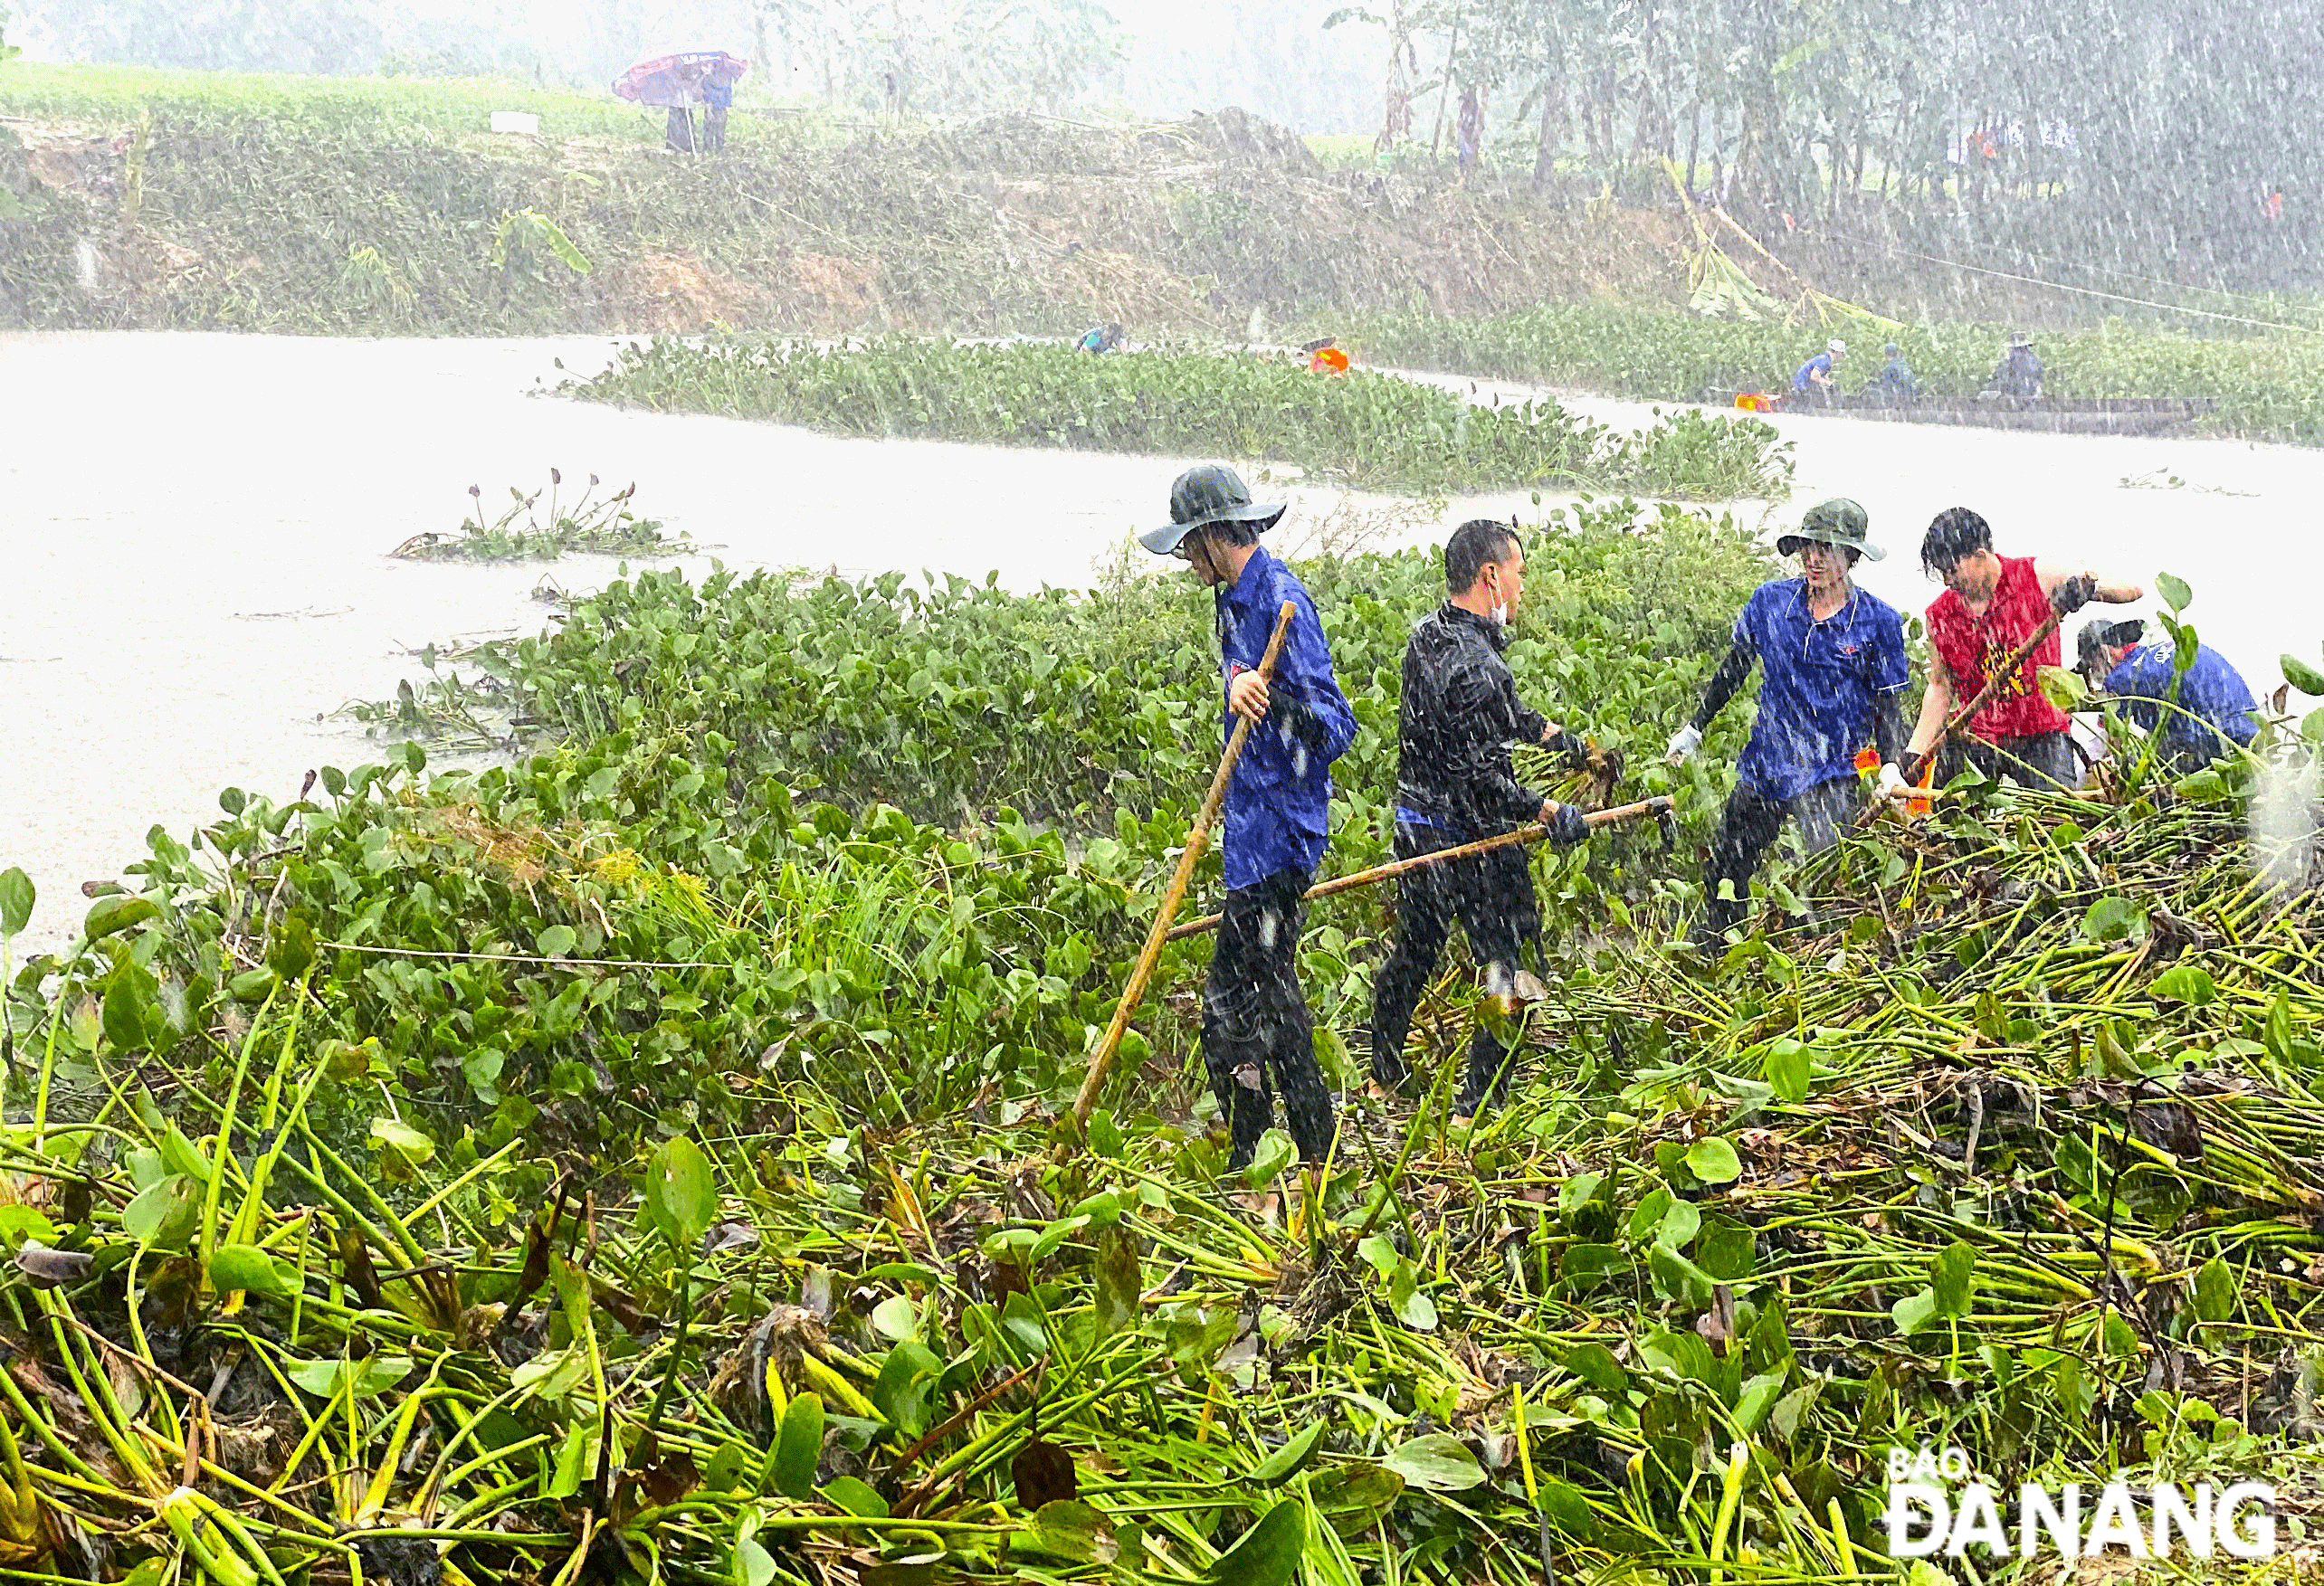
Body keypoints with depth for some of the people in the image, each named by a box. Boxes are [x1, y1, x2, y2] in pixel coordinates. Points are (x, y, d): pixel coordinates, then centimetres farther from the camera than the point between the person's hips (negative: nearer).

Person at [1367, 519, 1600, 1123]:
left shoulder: (1427, 633, 4)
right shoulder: (1475, 666, -26)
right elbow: (1482, 777, -27)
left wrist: (1555, 734, 22)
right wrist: (1549, 813, -21)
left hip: (1415, 824, 9)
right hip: (1474, 844, -9)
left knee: (1412, 953, 23)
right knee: (1512, 967, 3)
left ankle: (1383, 1075, 37)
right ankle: (1478, 1106, 7)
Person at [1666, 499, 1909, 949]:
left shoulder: (1878, 621, -6)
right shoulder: (1770, 601, 1)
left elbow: (1888, 704, -2)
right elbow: (1733, 670, 14)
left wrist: (1890, 764, -18)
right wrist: (1695, 728, 16)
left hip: (1831, 777, -4)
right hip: (1765, 768, 4)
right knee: (1723, 875, 12)